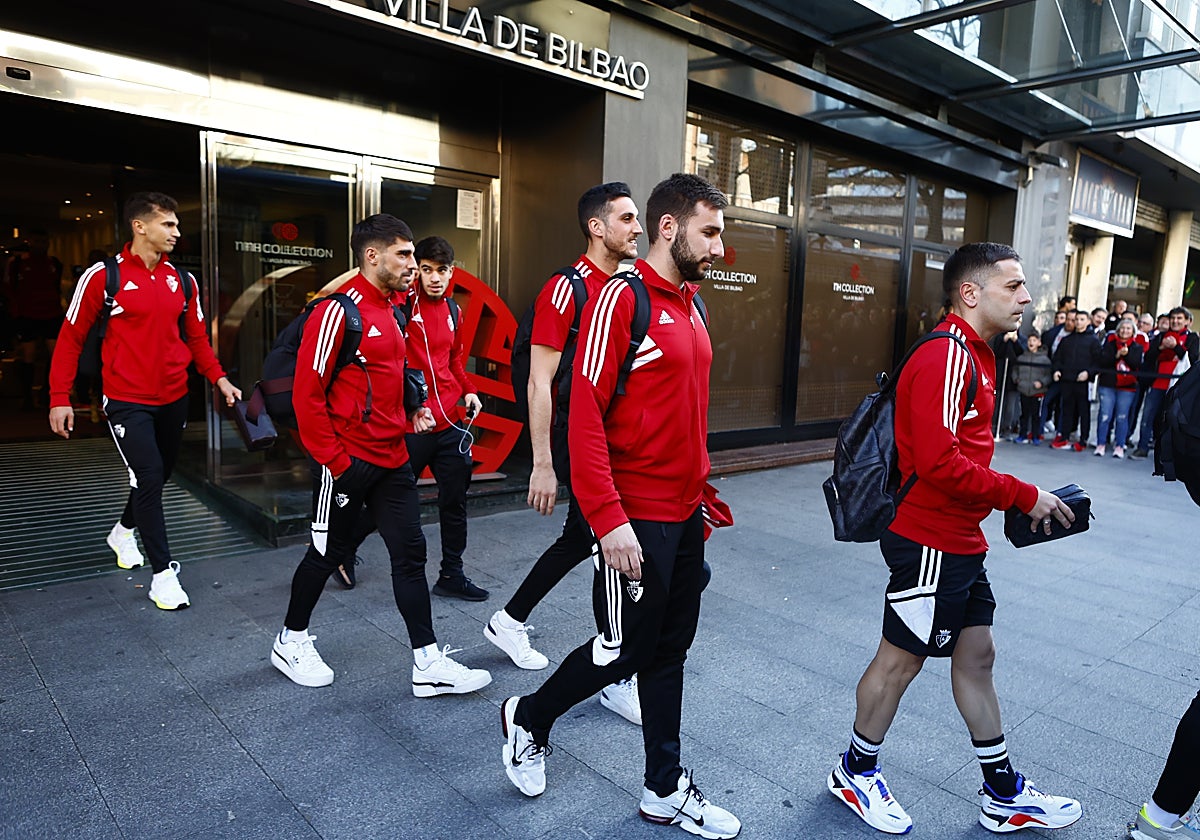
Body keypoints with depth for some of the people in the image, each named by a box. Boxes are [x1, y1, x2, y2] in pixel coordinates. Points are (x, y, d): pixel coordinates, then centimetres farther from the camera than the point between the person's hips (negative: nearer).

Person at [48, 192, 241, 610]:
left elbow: (196, 337, 14)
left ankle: (124, 531, 45)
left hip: (174, 399, 5)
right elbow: (71, 337, -2)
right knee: (148, 478, -11)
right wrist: (60, 398, -6)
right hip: (127, 402, -5)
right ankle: (163, 573, 0)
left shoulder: (183, 280, 5)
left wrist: (218, 377, -1)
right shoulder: (103, 276, -8)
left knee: (159, 476, 16)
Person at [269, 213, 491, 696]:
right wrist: (333, 461, -16)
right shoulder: (339, 311, -15)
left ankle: (429, 664, 12)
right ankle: (291, 642, 33)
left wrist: (413, 413, 8)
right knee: (329, 553, 8)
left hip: (392, 459, 8)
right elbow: (306, 393, -16)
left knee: (410, 553, 6)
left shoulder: (394, 311, 12)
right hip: (348, 461, -8)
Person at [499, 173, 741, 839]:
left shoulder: (690, 307, 12)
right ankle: (528, 718, 32)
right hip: (637, 521, -8)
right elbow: (584, 416, -20)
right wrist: (610, 521, -22)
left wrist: (699, 496, 17)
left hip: (685, 517, 8)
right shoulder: (621, 297, -14)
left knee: (669, 651, 15)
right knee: (625, 650, 5)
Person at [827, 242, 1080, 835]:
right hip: (929, 542, -10)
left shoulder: (975, 355, 14)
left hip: (960, 541, 10)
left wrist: (1008, 500, 5)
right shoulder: (945, 357, -19)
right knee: (901, 659, 6)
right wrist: (1023, 496, -19)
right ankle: (855, 772, 28)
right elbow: (939, 463, -27)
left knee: (976, 654, 18)